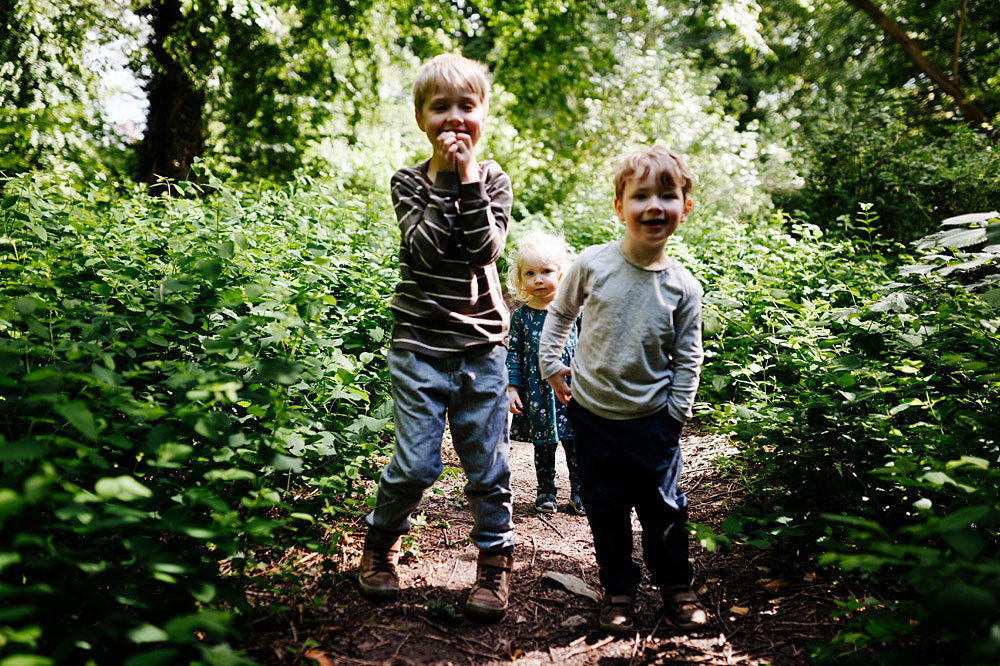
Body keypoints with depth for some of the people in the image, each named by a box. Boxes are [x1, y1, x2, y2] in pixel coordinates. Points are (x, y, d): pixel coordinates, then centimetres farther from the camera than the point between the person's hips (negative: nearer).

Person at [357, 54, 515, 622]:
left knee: (488, 465, 6)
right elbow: (425, 250, -15)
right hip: (420, 346, -1)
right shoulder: (409, 182, 1)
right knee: (415, 465, -1)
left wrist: (468, 177, -14)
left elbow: (486, 250, -12)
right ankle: (381, 544, 27)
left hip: (482, 346, 2)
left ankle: (496, 562, 26)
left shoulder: (493, 180, 5)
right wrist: (446, 179, -15)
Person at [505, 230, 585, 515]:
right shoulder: (521, 315, -1)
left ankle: (579, 492, 21)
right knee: (543, 444, 11)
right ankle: (546, 491, 26)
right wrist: (512, 387, -3)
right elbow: (513, 353, 3)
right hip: (537, 392, 1)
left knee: (575, 443, 6)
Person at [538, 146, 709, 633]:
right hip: (592, 412, 0)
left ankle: (675, 585, 32)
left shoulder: (682, 287, -8)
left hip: (652, 420, 0)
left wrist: (676, 412, -1)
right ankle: (618, 589, 29)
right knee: (605, 508, 11)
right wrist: (551, 364, 7)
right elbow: (560, 313, 8)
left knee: (662, 507, 10)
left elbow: (687, 357, 2)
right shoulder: (592, 264, -10)